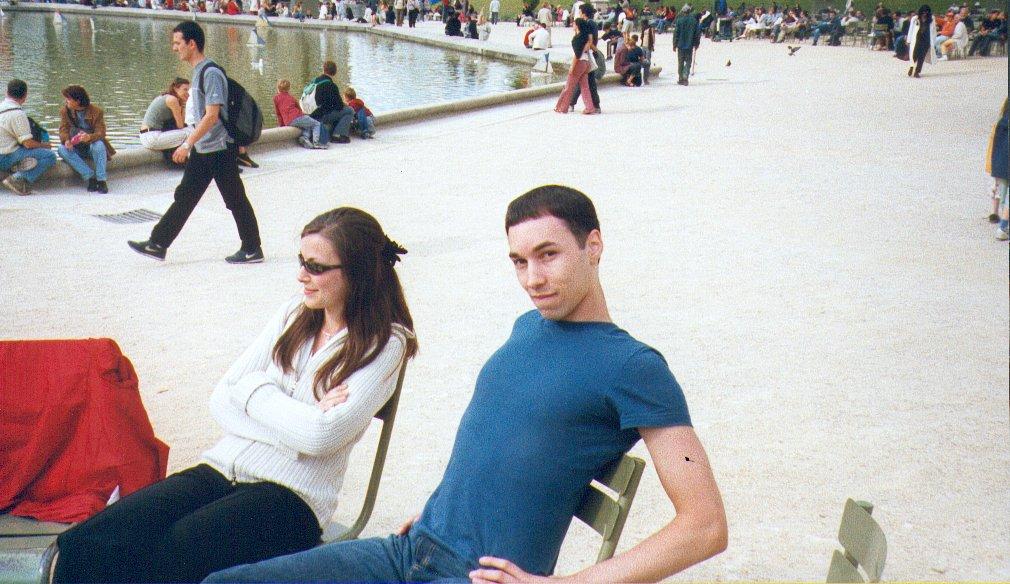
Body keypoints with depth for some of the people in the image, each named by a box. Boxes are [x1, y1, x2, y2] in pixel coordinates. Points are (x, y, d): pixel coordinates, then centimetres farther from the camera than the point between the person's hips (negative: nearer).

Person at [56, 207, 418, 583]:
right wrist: (296, 414, -7)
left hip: (291, 496, -5)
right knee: (84, 545, -18)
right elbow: (221, 400, 9)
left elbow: (321, 436, -16)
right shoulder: (294, 314, 13)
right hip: (223, 467, 6)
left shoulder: (386, 343, -4)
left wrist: (253, 389, -2)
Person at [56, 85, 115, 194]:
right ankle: (90, 177, -31)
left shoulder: (96, 111, -11)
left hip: (92, 145, -3)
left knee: (98, 145, -38)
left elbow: (100, 132, -19)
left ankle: (101, 180, -31)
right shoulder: (65, 111, -1)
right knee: (61, 149, -29)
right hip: (76, 148, 3)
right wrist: (66, 140, -33)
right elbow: (64, 129, -8)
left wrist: (90, 137, -44)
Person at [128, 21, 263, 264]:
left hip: (220, 149, -10)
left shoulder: (211, 73, -18)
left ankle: (252, 250, 11)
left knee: (235, 200, 1)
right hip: (202, 150, 10)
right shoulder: (199, 71, 12)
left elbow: (212, 116, -24)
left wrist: (188, 144, -24)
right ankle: (158, 244, 15)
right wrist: (191, 144, 23)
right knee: (184, 196, 11)